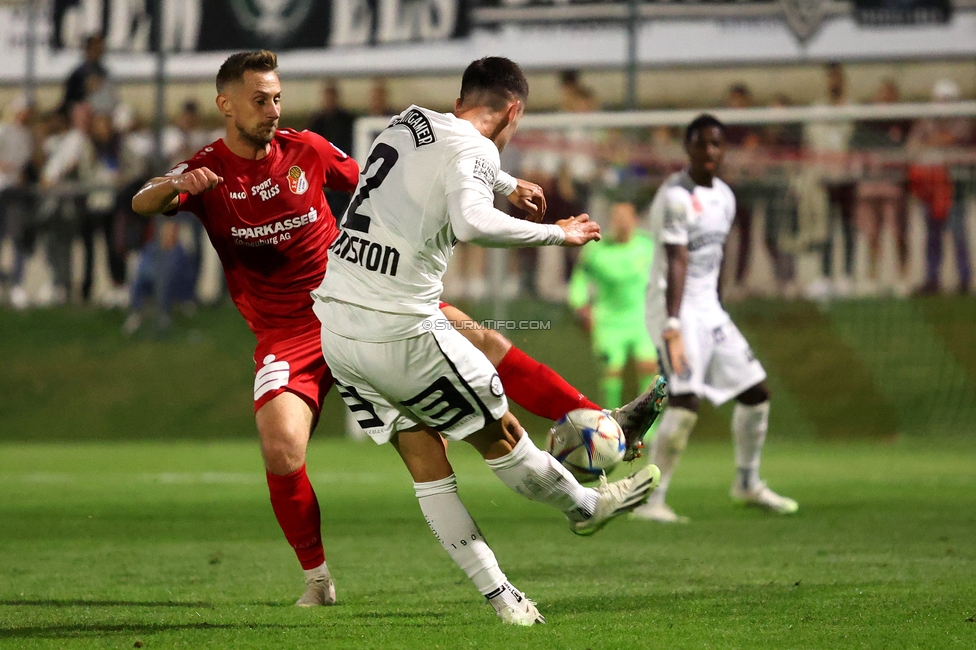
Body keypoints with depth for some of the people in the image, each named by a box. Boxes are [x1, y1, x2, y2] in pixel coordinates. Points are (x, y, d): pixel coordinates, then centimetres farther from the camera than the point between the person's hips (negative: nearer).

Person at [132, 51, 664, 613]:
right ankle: (317, 580, -2)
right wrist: (177, 186, -48)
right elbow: (143, 204, -23)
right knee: (281, 453, -23)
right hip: (287, 334, -3)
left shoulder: (306, 150, 2)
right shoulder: (206, 174, -6)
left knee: (476, 338, -11)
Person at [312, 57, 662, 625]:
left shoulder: (408, 120, 12)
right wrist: (555, 234, -20)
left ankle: (499, 593, 15)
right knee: (500, 434, 15)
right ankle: (584, 507, 35)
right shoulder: (474, 149, -11)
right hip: (400, 330, -8)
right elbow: (471, 220, -32)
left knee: (425, 460, 11)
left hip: (335, 318, 8)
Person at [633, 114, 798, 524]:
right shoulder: (675, 197, -15)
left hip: (709, 309, 9)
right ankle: (651, 501, -18)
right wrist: (672, 327, -30)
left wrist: (712, 316, 19)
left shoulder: (724, 197, 12)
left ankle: (748, 484, 29)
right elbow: (676, 263, -23)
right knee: (685, 401, -21)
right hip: (678, 308, -9)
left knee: (756, 391, 11)